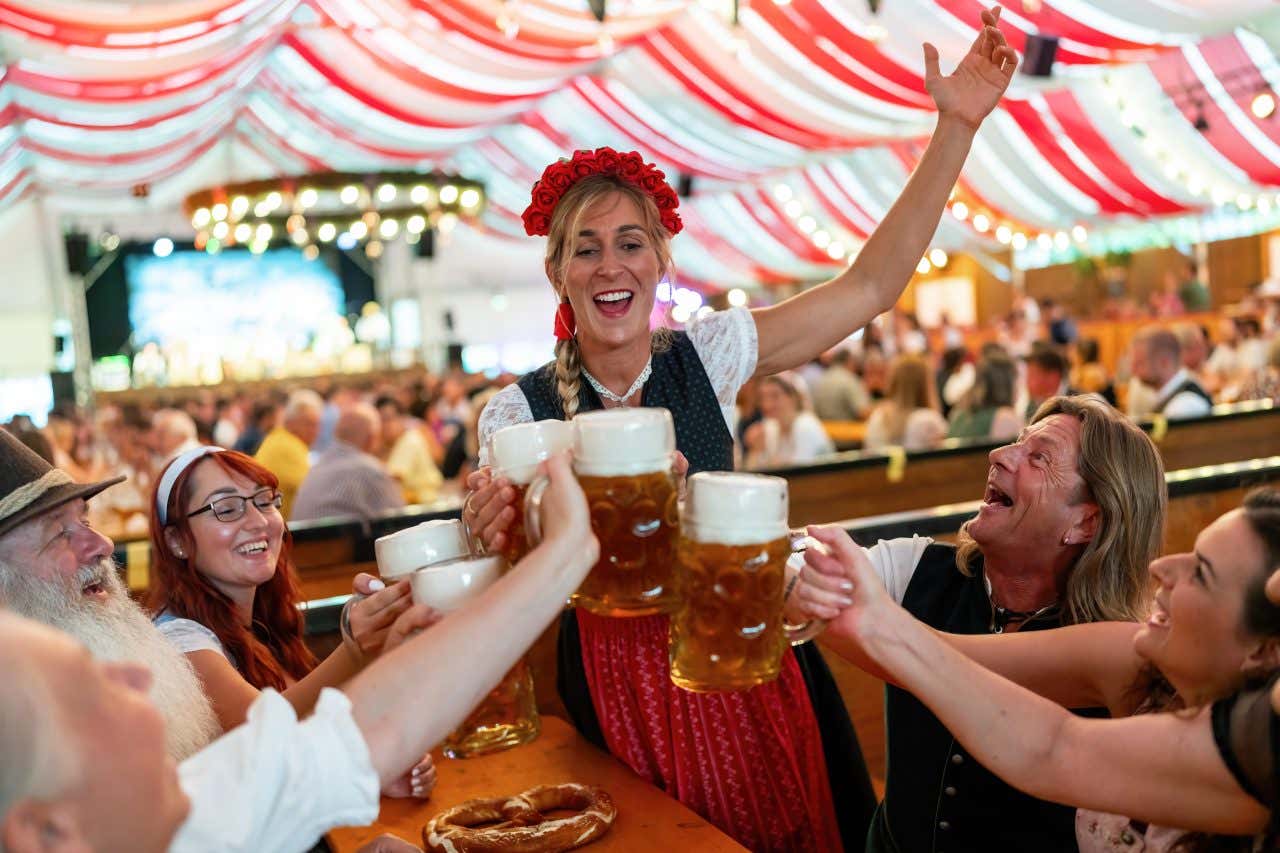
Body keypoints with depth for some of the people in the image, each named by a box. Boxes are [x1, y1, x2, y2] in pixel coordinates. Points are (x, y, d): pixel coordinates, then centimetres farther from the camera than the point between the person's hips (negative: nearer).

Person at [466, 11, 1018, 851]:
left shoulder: (708, 356, -3)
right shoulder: (518, 413, -7)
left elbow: (869, 287, -6)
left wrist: (957, 126, -9)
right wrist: (496, 534, -34)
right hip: (615, 681, -1)